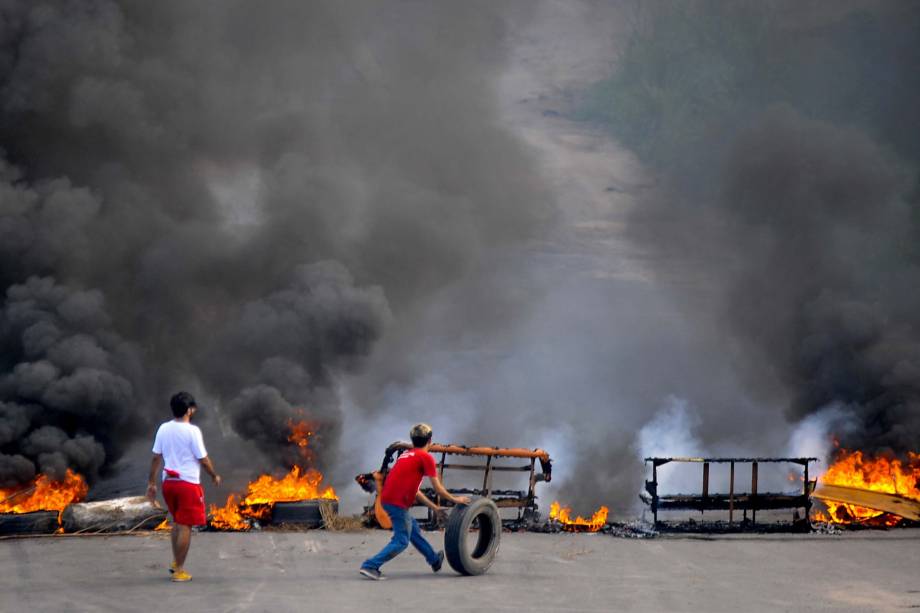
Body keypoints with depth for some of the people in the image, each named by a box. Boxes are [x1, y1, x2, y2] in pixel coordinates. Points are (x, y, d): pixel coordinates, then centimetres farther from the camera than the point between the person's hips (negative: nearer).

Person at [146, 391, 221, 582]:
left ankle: (175, 562, 26)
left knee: (177, 522, 23)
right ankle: (179, 570, 2)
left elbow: (156, 457, 6)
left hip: (168, 481, 6)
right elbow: (203, 459, -10)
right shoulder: (192, 431, -14)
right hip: (188, 483, -6)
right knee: (185, 526, 0)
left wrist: (151, 483, 12)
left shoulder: (163, 429, 2)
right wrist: (214, 476, 7)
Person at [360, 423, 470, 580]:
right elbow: (438, 489, -3)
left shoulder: (406, 455, 21)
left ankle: (434, 560, 41)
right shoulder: (426, 457, -4)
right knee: (401, 541, -3)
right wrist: (455, 499, 13)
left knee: (413, 529, 24)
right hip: (398, 502, -9)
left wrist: (434, 507, 30)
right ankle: (370, 566, -12)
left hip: (387, 499, 9)